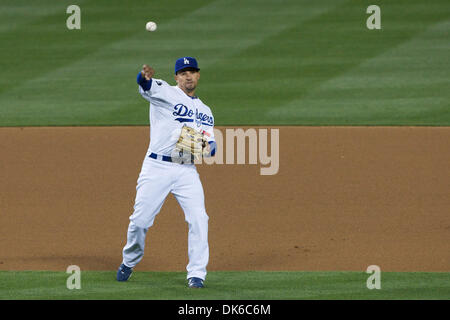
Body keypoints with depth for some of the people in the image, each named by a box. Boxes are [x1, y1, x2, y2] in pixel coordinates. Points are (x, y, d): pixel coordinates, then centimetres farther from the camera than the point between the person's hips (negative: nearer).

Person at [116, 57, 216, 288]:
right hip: (157, 167, -3)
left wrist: (207, 147, -11)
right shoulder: (165, 93, 4)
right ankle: (129, 262, 25)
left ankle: (196, 274, -3)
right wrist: (145, 78, -45)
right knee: (140, 220, -1)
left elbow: (211, 146, 15)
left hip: (187, 171, 3)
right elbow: (148, 87, -19)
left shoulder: (205, 111, 19)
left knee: (198, 219, -11)